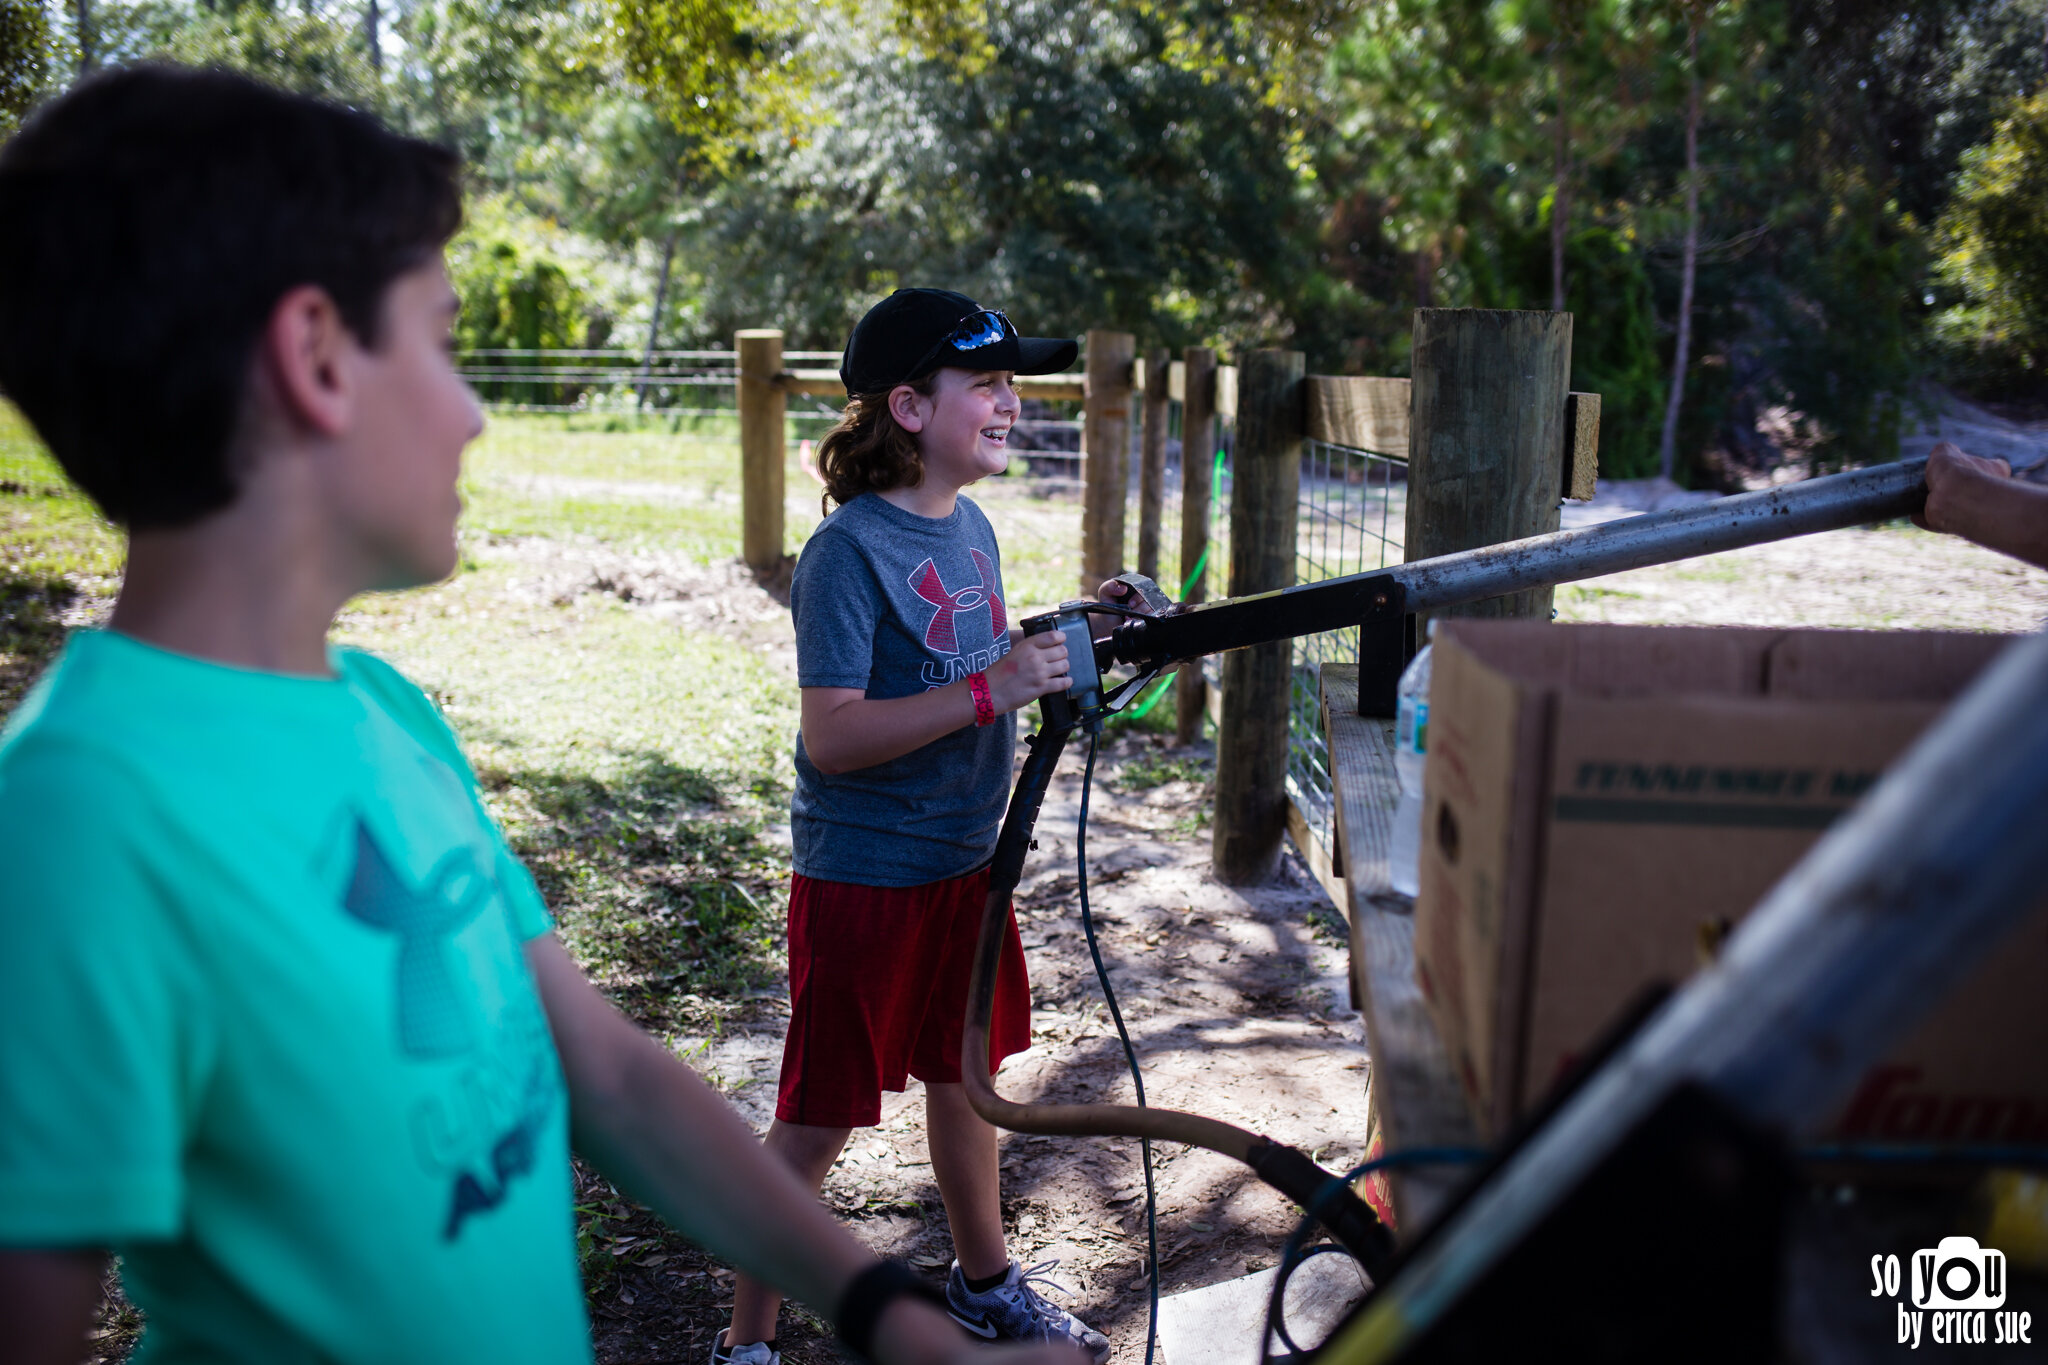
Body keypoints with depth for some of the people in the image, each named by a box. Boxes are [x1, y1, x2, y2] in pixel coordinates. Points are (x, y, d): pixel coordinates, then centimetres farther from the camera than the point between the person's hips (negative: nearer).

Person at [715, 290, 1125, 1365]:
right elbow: (833, 734, -25)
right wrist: (991, 689, -30)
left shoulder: (971, 528, 6)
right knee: (820, 1116, 3)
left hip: (965, 861, 8)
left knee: (965, 1070, 22)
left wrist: (1068, 630, 3)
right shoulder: (848, 549, -19)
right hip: (863, 880, -8)